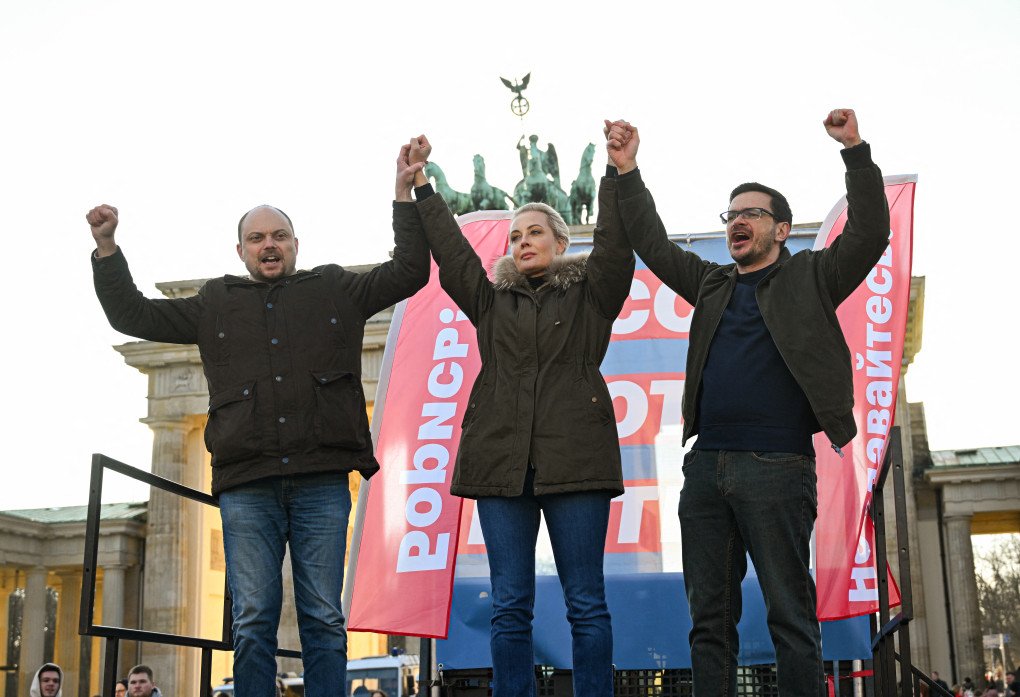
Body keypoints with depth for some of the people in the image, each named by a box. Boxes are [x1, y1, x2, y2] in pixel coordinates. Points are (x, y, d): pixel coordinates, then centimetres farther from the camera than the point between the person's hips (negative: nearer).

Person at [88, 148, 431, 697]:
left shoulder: (336, 291, 16)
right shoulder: (216, 305, 19)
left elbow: (409, 272, 13)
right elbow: (133, 315, 22)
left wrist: (405, 194, 9)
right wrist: (106, 247, 16)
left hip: (321, 481, -1)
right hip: (246, 486, 1)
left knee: (324, 620, 0)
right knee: (253, 624, -1)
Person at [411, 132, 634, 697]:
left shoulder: (590, 296, 12)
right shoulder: (492, 302, 19)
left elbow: (615, 246, -1)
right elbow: (451, 252, 16)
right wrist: (420, 188, 13)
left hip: (574, 459, -2)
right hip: (501, 460, 3)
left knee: (586, 604, -1)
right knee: (509, 607, 3)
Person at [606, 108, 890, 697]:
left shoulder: (811, 278, 9)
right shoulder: (712, 284, 21)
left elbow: (869, 235, -1)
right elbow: (654, 245, 22)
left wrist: (856, 151, -7)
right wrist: (628, 172, 14)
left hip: (777, 467, -5)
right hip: (706, 466, 5)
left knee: (792, 616, -3)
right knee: (710, 618, 6)